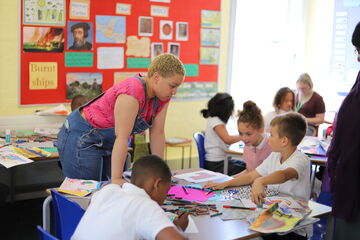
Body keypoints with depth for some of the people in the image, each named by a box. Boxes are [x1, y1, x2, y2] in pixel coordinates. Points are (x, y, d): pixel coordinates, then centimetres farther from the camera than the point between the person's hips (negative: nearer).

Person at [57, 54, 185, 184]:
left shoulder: (162, 95, -5)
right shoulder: (133, 91, -31)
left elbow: (157, 133, -2)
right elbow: (122, 137, -33)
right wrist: (116, 178, -33)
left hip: (109, 143, 8)